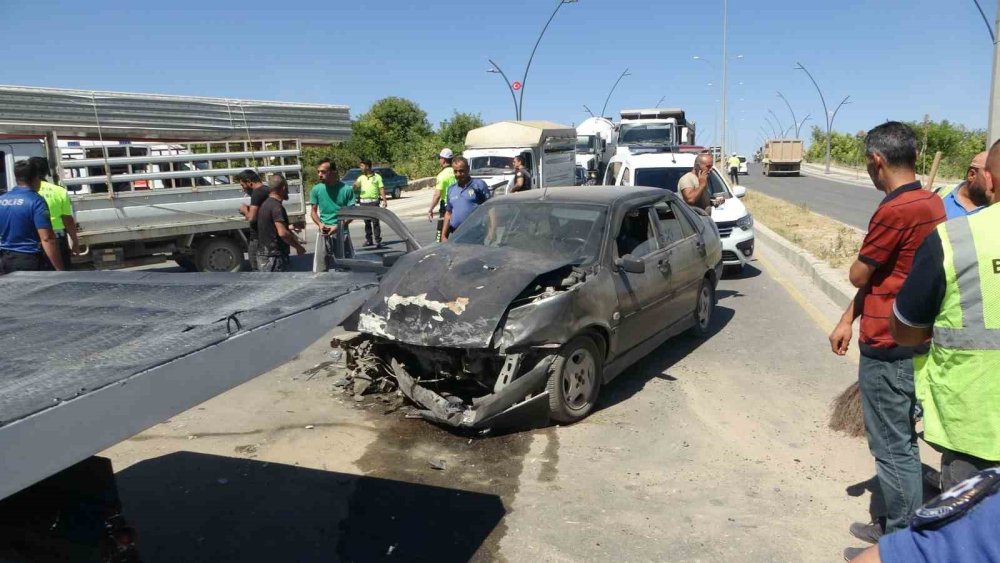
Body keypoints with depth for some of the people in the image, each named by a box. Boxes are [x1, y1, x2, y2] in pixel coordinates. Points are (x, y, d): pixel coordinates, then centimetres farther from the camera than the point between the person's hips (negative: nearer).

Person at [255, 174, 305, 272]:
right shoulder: (276, 206, -16)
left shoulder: (265, 205, 14)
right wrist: (298, 246, -14)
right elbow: (283, 233, -25)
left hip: (263, 256, 10)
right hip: (274, 258, -10)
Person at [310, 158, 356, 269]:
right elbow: (313, 211, 10)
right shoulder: (316, 189, 1)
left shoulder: (346, 189, -7)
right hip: (324, 232, 2)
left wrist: (337, 227, -16)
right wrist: (320, 224, -10)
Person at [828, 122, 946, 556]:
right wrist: (847, 320, 12)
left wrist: (862, 259, 8)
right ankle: (900, 527, 33)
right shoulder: (931, 203, 8)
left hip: (888, 348, -10)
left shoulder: (895, 210, -23)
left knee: (892, 448, 3)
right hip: (914, 342, 10)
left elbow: (859, 276, -13)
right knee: (901, 442, 19)